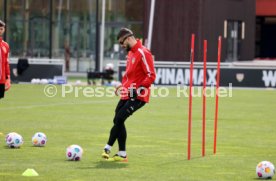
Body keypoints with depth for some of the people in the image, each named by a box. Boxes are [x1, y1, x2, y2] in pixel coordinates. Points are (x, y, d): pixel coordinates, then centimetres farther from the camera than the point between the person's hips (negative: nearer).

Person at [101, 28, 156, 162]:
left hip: (137, 96, -9)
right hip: (128, 94, 9)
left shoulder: (143, 53, -14)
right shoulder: (130, 53, 15)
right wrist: (123, 85, 12)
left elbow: (151, 76, -19)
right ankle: (122, 154, 10)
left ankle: (108, 149, -5)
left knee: (119, 119, -14)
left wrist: (137, 90, -25)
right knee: (118, 121, 5)